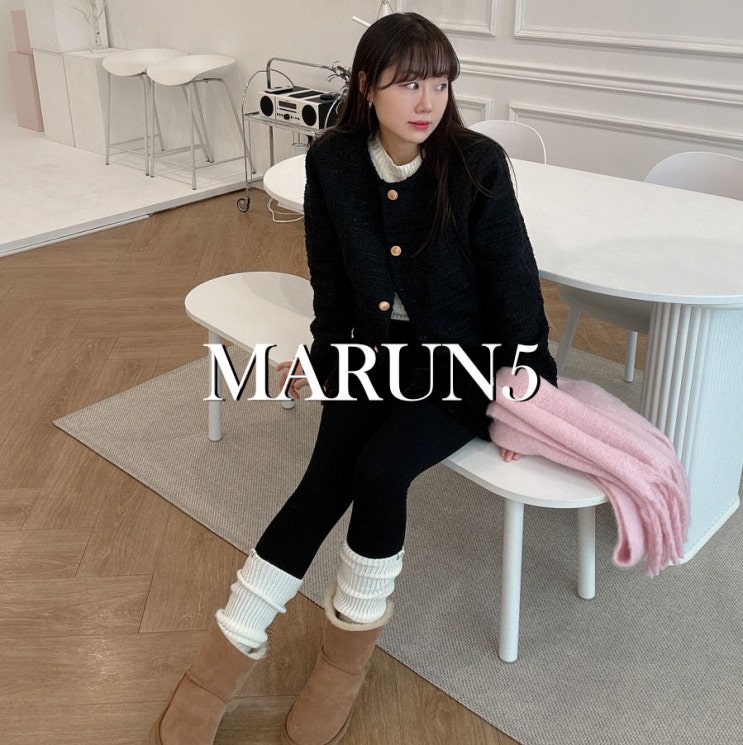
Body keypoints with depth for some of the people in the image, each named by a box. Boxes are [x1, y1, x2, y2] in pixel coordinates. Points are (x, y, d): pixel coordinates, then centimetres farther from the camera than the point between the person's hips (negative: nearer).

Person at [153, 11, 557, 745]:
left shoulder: (477, 164, -13)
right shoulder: (332, 163, -5)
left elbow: (513, 284, -8)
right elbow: (331, 280, 7)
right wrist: (325, 354, 9)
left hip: (459, 363, -2)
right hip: (370, 355, 3)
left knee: (379, 468, -25)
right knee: (325, 482, -16)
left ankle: (352, 633, 1)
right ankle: (228, 650, -2)